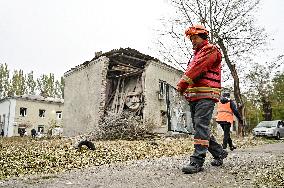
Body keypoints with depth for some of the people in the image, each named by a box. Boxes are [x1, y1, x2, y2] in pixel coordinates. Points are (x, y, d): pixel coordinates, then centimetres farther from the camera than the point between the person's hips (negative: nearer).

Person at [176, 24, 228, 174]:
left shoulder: (211, 49, 0)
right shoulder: (197, 54, 29)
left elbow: (197, 68, -13)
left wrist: (181, 84, -11)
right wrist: (185, 88, 4)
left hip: (206, 95, -9)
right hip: (194, 96, 9)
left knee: (201, 126, -16)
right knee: (199, 127, 10)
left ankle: (197, 160, -17)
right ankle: (219, 153, 24)